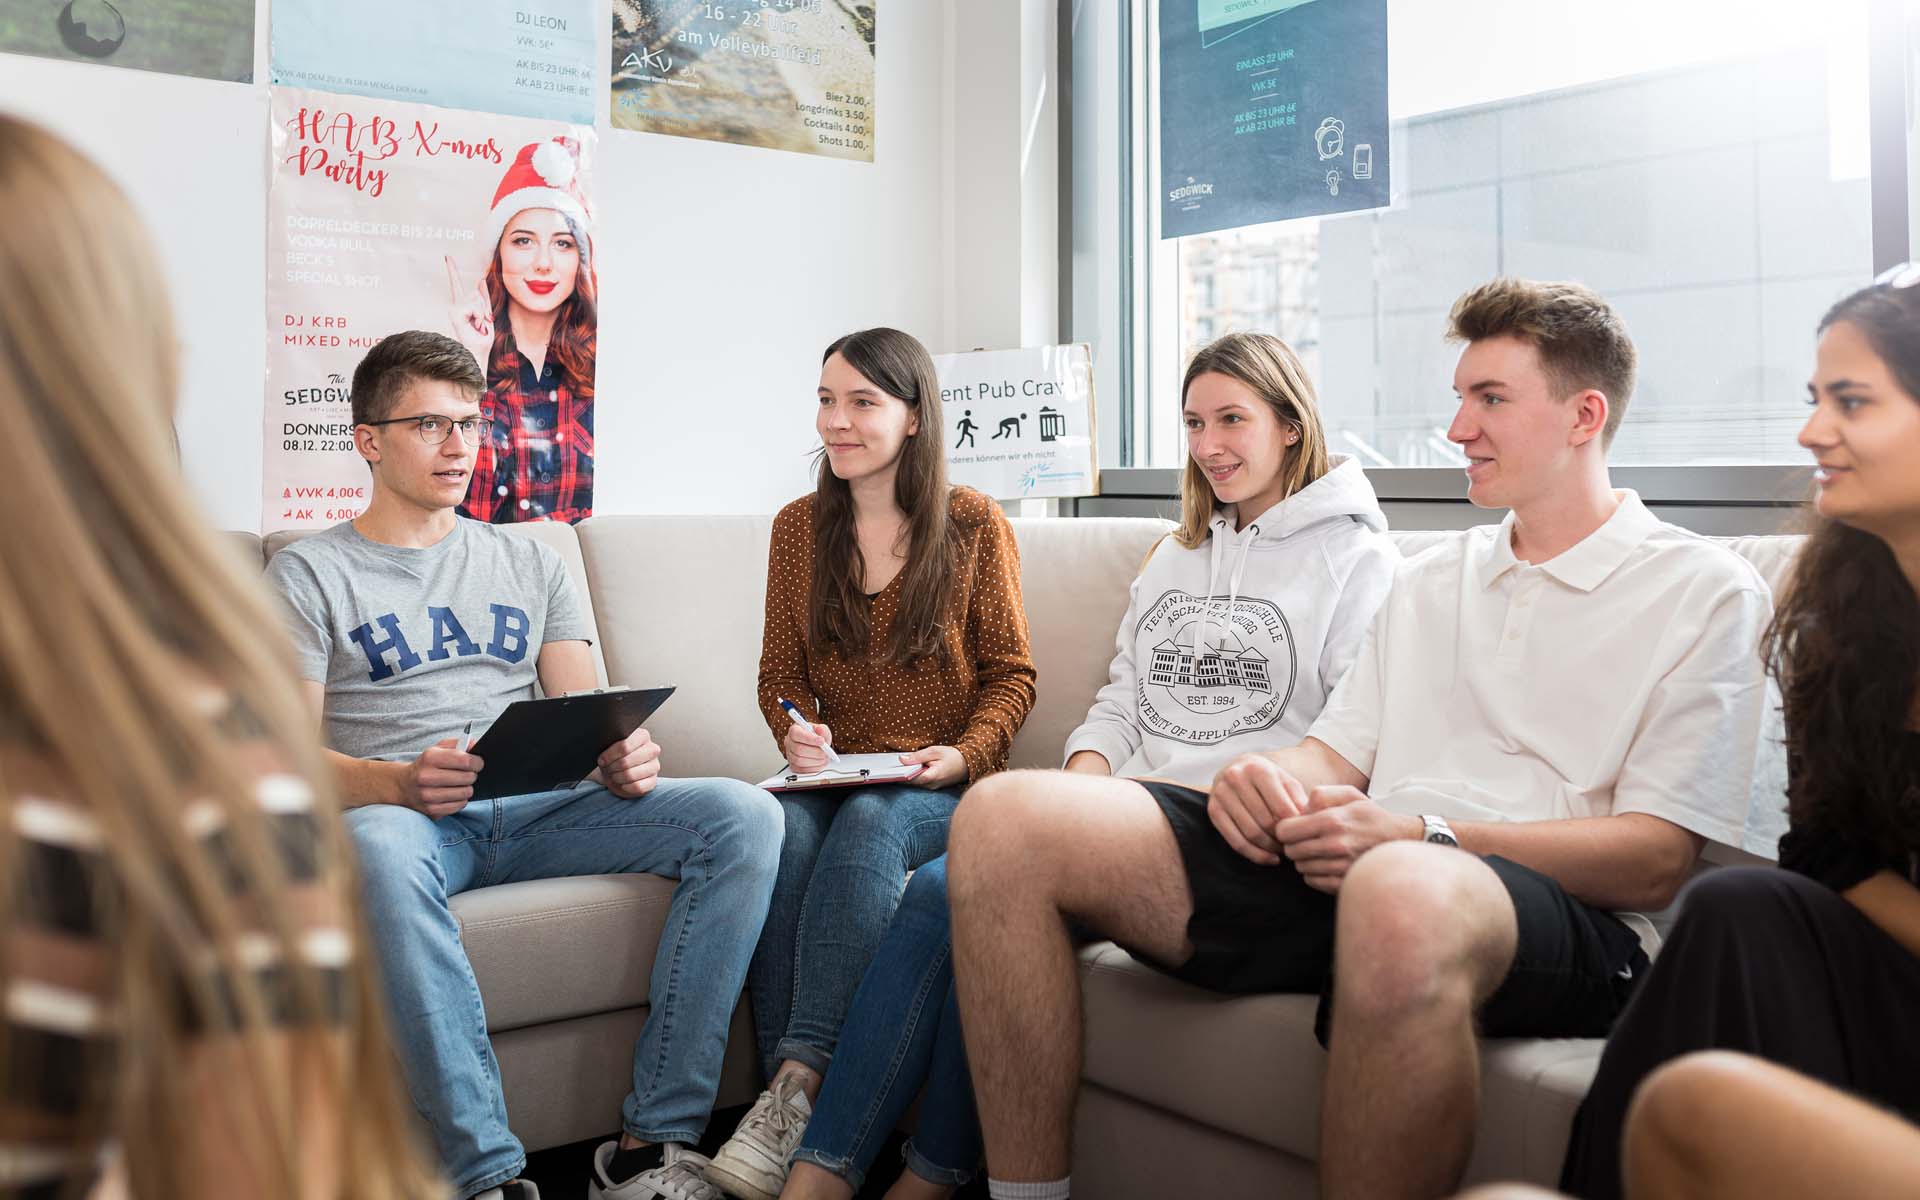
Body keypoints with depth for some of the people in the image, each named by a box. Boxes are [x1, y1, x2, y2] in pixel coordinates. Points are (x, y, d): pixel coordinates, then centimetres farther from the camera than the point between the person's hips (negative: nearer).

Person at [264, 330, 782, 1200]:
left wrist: (622, 756, -10)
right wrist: (402, 783, -22)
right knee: (378, 850, -42)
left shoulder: (528, 564, 24)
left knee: (743, 814, -20)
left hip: (538, 808, 4)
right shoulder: (308, 575, 12)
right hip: (400, 811, -3)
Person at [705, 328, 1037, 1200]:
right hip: (834, 776, 3)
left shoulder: (974, 526, 3)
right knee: (784, 826, -33)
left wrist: (966, 753, -14)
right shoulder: (799, 527, 11)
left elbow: (1011, 674, 5)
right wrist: (797, 734, -8)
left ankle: (800, 1081, -39)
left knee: (869, 821, -36)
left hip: (942, 785, -2)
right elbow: (779, 671, 15)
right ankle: (788, 1094, -33)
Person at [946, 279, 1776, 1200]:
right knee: (1007, 817, -14)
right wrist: (1270, 777, -5)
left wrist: (1423, 835, -17)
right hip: (1334, 875, 6)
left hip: (1556, 911, -5)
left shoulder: (1706, 592, 7)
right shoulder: (1428, 580, 28)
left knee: (1403, 891, -45)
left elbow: (1655, 862, -4)